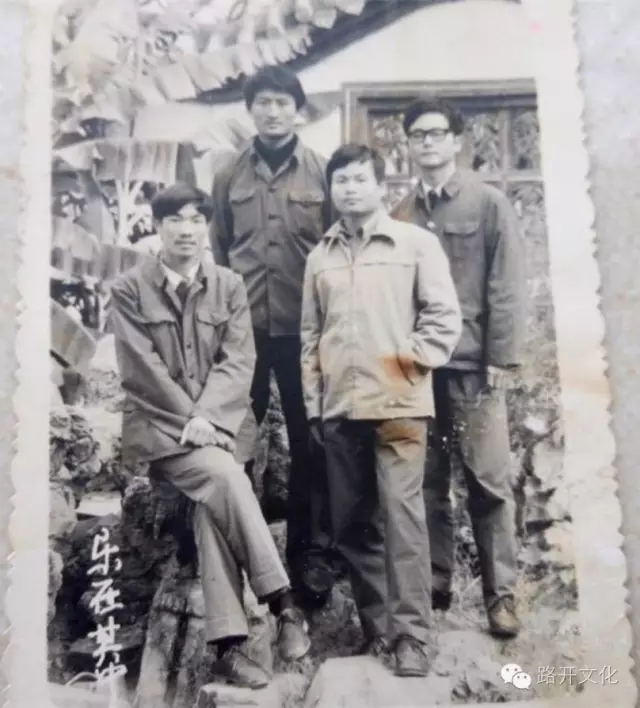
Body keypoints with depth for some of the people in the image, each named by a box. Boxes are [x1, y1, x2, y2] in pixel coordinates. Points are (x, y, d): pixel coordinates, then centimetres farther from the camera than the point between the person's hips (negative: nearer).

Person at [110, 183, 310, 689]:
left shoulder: (230, 286, 8)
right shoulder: (130, 289, 2)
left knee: (212, 504, -21)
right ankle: (282, 600, -18)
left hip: (216, 423, 2)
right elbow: (141, 369, -6)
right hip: (159, 425, -2)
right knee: (225, 477, -27)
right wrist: (188, 418, -13)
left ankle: (230, 643, -14)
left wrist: (205, 416, -15)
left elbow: (238, 362, -1)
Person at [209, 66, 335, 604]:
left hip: (304, 327, -1)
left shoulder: (321, 173, 4)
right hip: (243, 326, 2)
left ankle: (311, 549, 19)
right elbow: (217, 251, 12)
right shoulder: (230, 176, 9)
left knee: (308, 440, 5)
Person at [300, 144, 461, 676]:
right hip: (340, 408, 5)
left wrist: (412, 358, -7)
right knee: (352, 522, 9)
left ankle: (411, 636, 3)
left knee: (401, 514, -8)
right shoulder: (321, 256, 14)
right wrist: (313, 401, 9)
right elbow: (311, 335, 14)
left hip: (398, 403, -4)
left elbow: (444, 315, 1)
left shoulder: (417, 243, 4)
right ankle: (377, 626, 23)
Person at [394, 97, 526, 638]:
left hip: (473, 364, -3)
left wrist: (501, 359, -10)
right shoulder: (402, 215, 10)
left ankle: (501, 593, 12)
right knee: (427, 482, 8)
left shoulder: (489, 204, 3)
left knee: (489, 482, 0)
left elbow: (507, 287, -3)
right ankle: (434, 584, 21)